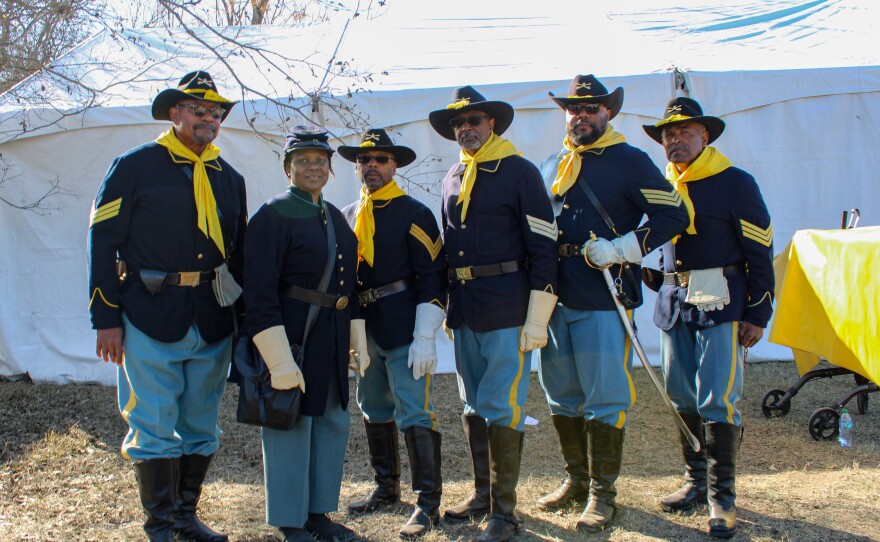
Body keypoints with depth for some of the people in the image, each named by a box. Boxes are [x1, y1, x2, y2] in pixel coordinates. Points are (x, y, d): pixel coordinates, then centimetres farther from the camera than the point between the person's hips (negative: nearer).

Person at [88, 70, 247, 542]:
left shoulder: (229, 178, 14)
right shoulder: (135, 166, -1)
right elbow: (103, 242, -3)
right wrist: (106, 319, -8)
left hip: (213, 323, 5)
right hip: (150, 321, -5)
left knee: (201, 427, 11)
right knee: (154, 427, -1)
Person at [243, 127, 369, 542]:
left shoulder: (335, 217, 13)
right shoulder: (273, 215, -11)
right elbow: (260, 292, -17)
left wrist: (358, 344, 15)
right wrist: (280, 359, -21)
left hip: (333, 344, 8)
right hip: (292, 339, -8)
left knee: (334, 425, 13)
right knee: (291, 427, 1)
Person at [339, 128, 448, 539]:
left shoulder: (415, 214, -6)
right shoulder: (346, 218, 12)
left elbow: (433, 278, -10)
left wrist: (425, 339, -16)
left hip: (404, 332, -6)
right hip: (364, 332, 7)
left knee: (415, 416, -6)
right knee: (375, 412, 16)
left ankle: (428, 503, 1)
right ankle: (387, 487, 31)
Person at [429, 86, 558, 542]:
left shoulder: (520, 172, -6)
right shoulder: (453, 179, 14)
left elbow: (543, 247, -10)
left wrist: (537, 320, -14)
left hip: (507, 313, -7)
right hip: (465, 312, 7)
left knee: (501, 408, -6)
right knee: (473, 407, 14)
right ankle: (482, 493, 27)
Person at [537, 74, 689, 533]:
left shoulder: (629, 161, 0)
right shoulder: (552, 167, 16)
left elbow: (672, 215, -6)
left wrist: (619, 249, -15)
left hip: (603, 302, -6)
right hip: (555, 300, 6)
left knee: (604, 399, -3)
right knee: (561, 395, 12)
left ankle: (601, 493, 8)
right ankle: (576, 480, 26)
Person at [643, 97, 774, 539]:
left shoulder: (734, 183, -4)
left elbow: (760, 252, -5)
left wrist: (758, 314, -9)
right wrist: (667, 297, 14)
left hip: (721, 304, -6)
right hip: (674, 304, 6)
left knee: (717, 400, -9)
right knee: (681, 398, 10)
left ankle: (723, 494, 2)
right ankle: (696, 480, 25)